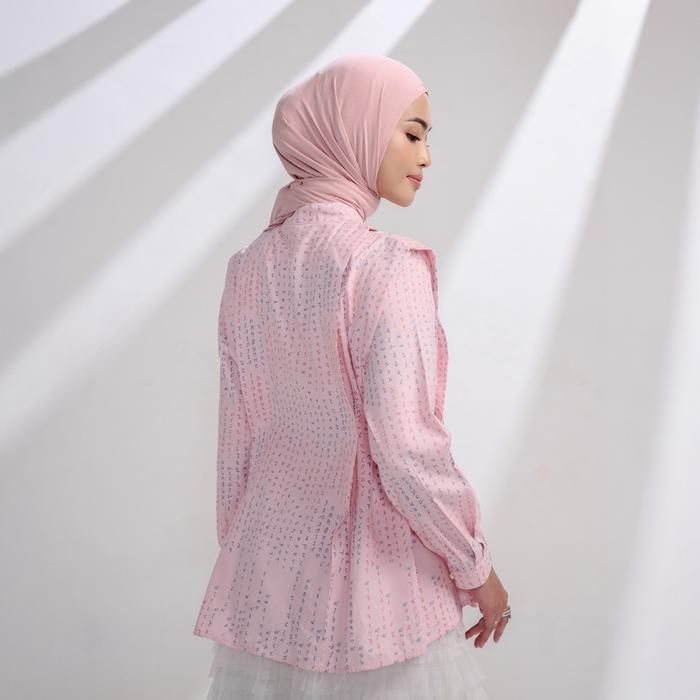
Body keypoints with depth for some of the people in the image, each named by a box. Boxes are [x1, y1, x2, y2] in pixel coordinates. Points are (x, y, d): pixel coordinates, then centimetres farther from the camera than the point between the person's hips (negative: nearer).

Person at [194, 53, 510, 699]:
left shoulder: (250, 269, 2)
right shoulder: (385, 265, -18)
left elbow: (237, 437, 7)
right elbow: (407, 447, -21)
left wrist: (242, 551, 18)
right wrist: (476, 568, -7)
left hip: (268, 575, 6)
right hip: (374, 573, -6)